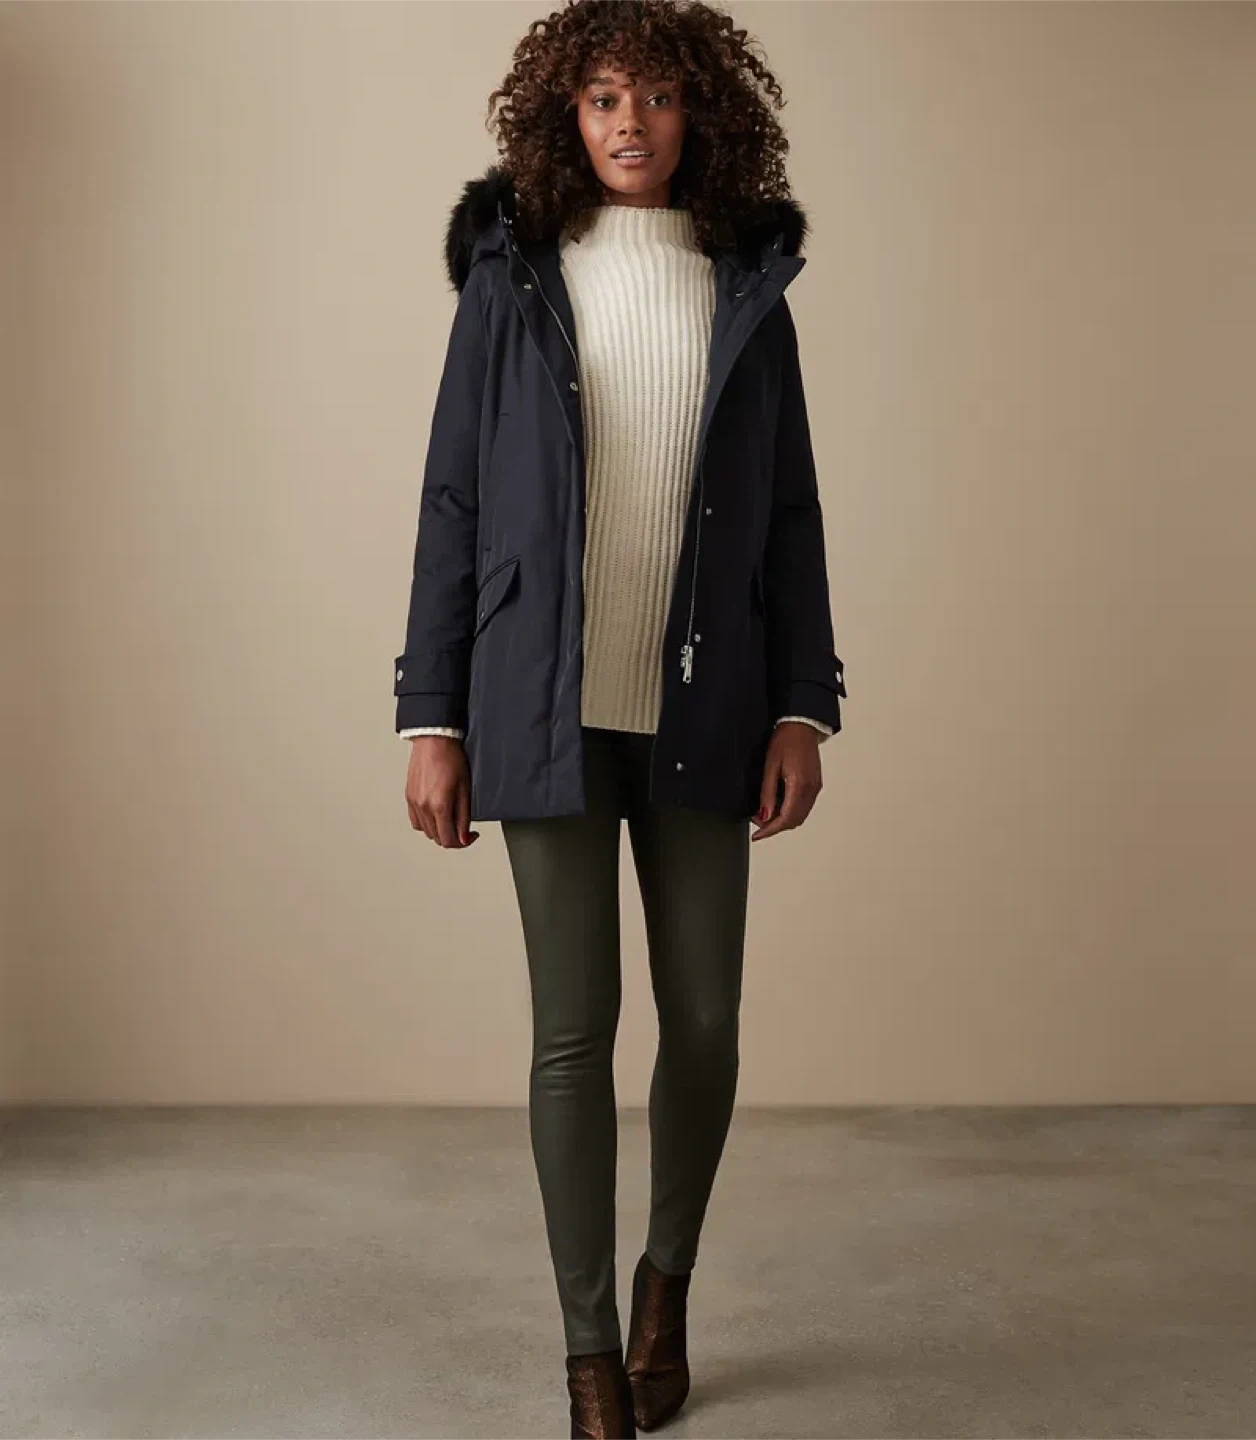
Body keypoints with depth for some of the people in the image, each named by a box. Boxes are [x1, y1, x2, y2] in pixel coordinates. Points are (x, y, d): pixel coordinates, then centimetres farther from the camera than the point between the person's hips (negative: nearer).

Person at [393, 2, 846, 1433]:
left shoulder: (747, 289, 7)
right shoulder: (511, 281, 4)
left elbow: (790, 515, 7)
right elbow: (454, 502, 2)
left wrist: (803, 708, 0)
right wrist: (431, 718, -3)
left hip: (699, 710, 2)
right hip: (548, 710, -1)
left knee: (703, 1017, 6)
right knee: (573, 1029, -1)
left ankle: (668, 1278, 32)